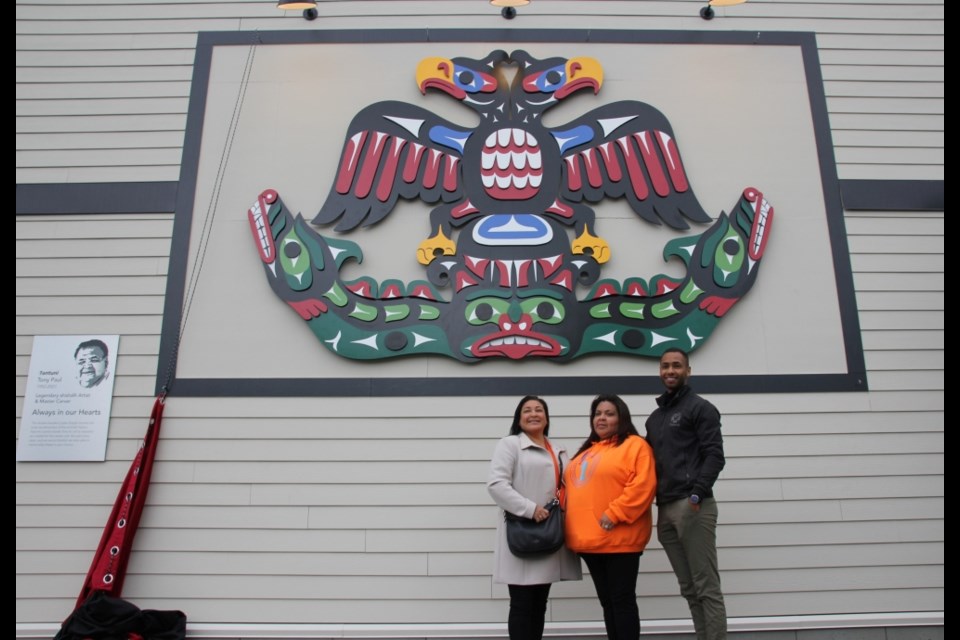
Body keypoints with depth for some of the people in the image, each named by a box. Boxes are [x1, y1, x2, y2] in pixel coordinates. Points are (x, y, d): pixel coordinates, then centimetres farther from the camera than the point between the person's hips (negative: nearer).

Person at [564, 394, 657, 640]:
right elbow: (572, 487, 23)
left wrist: (614, 514, -21)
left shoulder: (635, 445, -4)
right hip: (589, 539, 7)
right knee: (607, 600, 14)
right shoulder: (587, 450, 20)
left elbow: (642, 485, -17)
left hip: (619, 538, -7)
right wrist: (564, 515, 8)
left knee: (622, 599, -1)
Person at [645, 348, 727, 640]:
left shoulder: (700, 408, 2)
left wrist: (697, 495, -19)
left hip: (692, 507, -7)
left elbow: (714, 456, -9)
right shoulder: (655, 417, 23)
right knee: (689, 589, 10)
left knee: (706, 587, -5)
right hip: (665, 510, 7)